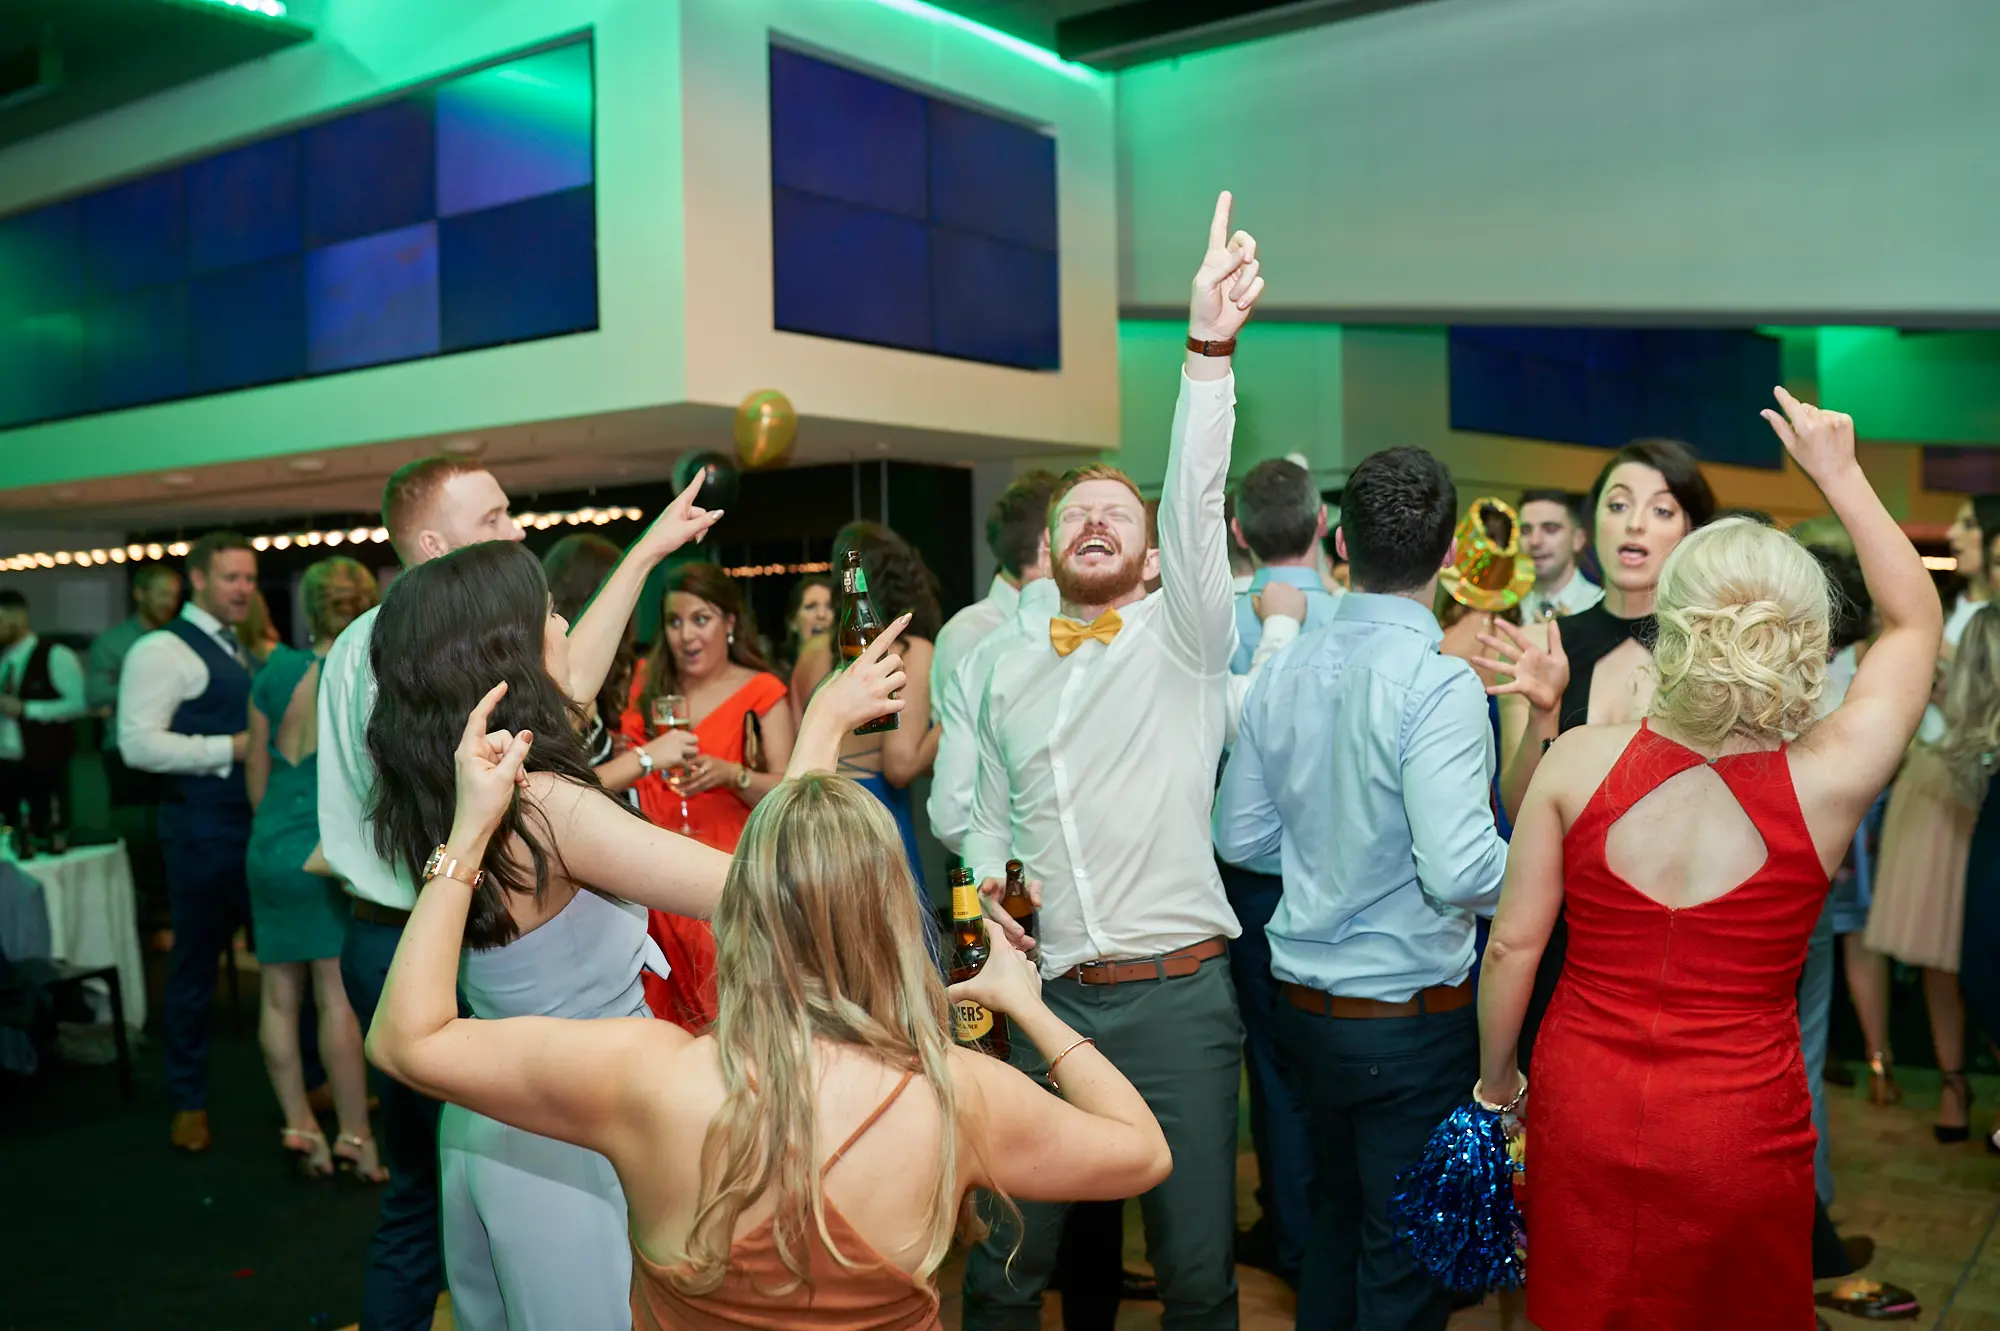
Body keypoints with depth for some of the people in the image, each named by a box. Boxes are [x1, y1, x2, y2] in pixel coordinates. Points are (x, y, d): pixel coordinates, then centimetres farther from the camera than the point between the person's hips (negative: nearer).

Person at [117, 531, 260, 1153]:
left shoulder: (242, 652, 15)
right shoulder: (163, 649, -11)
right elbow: (138, 744, -20)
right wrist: (230, 749, -22)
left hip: (262, 821, 7)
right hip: (204, 831, -7)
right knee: (195, 965, 5)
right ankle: (189, 1102, 20)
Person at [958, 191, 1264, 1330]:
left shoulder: (1181, 639, 1)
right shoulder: (1009, 679, 14)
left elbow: (1197, 506, -15)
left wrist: (1210, 344, -27)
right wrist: (991, 886, -1)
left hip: (1177, 993, -3)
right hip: (1047, 997, 3)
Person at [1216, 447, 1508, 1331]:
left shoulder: (1283, 675, 0)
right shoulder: (1438, 684, -20)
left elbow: (1240, 838, 8)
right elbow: (1459, 872, -27)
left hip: (1306, 1004, 6)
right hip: (1410, 1017, -6)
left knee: (1338, 1209, 25)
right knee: (1406, 1258, 10)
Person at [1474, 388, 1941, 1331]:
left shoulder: (1578, 760, -15)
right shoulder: (1828, 782, -15)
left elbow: (1513, 945, -7)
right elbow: (1916, 618, 3)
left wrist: (1496, 1082, 9)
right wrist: (1841, 475, 10)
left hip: (1583, 1111, 1)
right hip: (1742, 1128, -1)